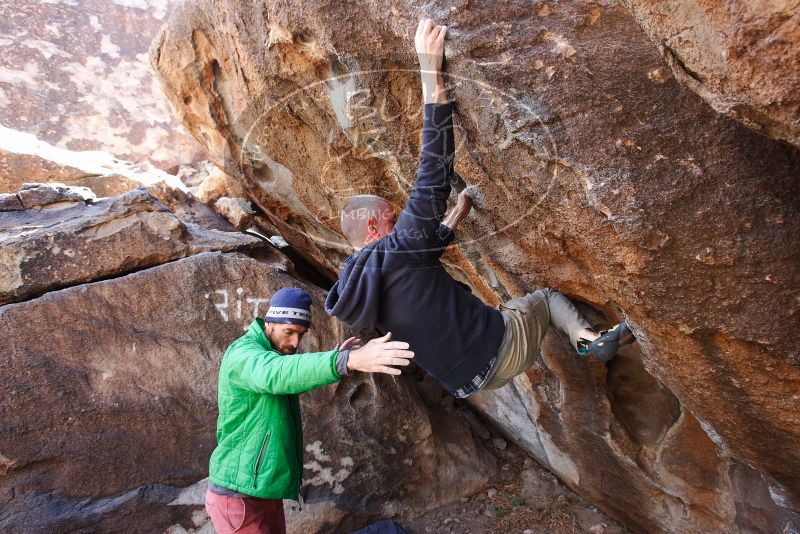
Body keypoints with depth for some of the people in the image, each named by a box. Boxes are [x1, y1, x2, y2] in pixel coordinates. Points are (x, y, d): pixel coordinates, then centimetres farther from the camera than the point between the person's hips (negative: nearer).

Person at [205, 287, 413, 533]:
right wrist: (349, 360, -58)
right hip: (241, 494, -9)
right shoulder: (243, 353, -20)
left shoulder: (272, 352, 9)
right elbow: (277, 374, -43)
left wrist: (334, 356, 13)